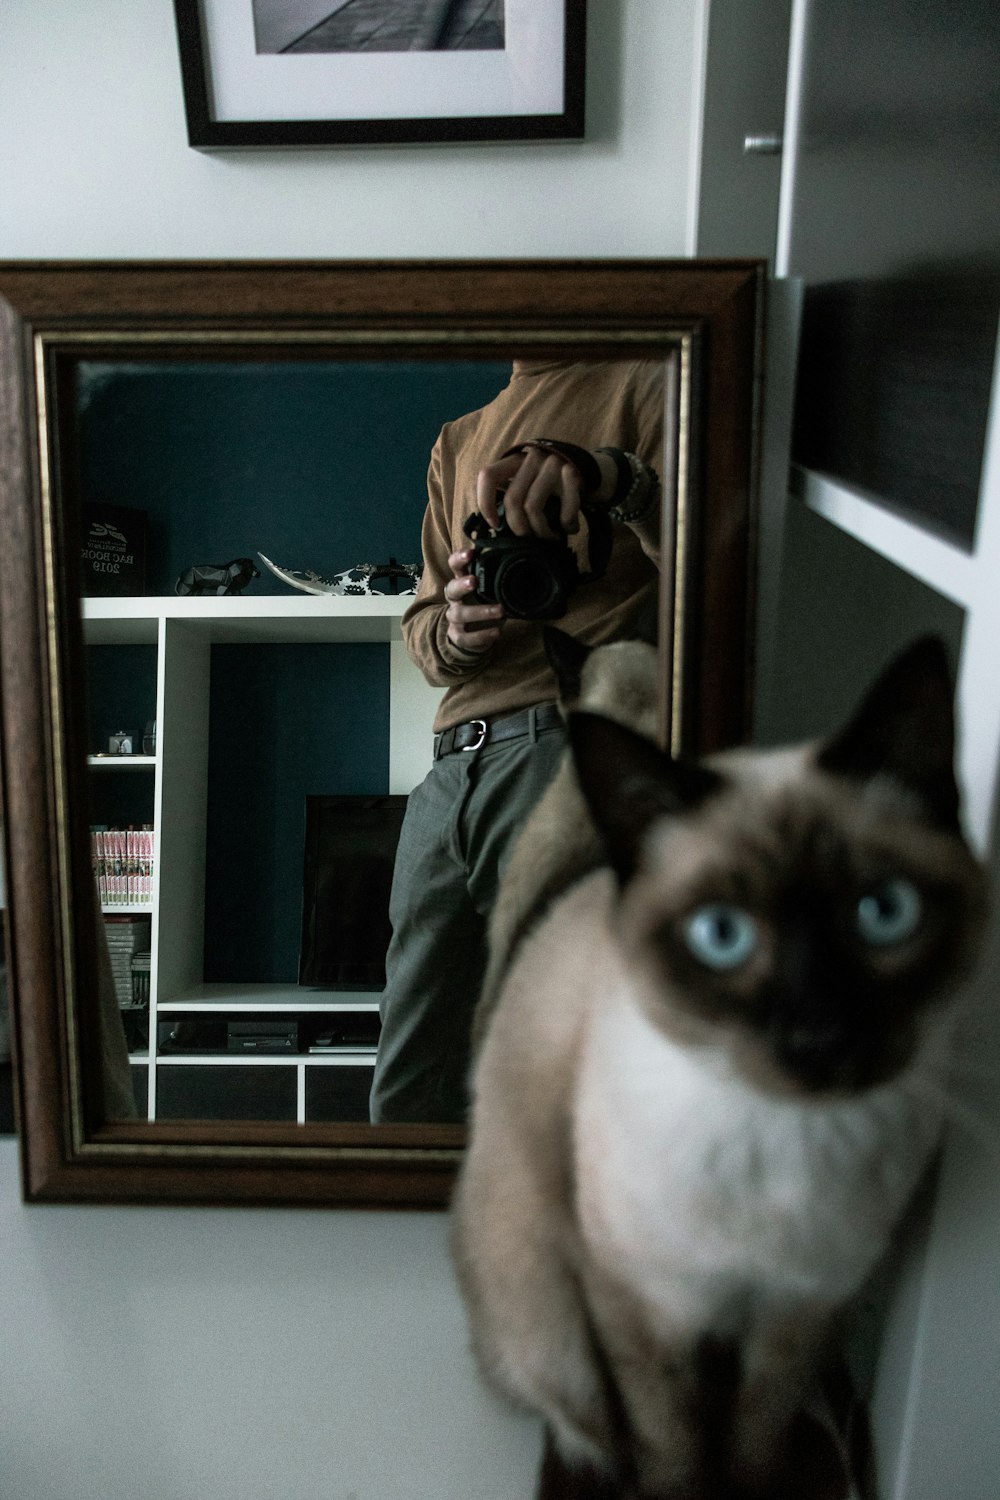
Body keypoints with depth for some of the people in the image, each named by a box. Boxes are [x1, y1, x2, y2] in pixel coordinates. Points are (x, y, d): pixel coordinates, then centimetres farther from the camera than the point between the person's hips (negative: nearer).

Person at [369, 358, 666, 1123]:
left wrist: (614, 474, -28)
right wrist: (454, 631, -2)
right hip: (451, 766, 6)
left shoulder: (642, 383, 9)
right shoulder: (458, 440, 29)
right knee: (407, 1097, 7)